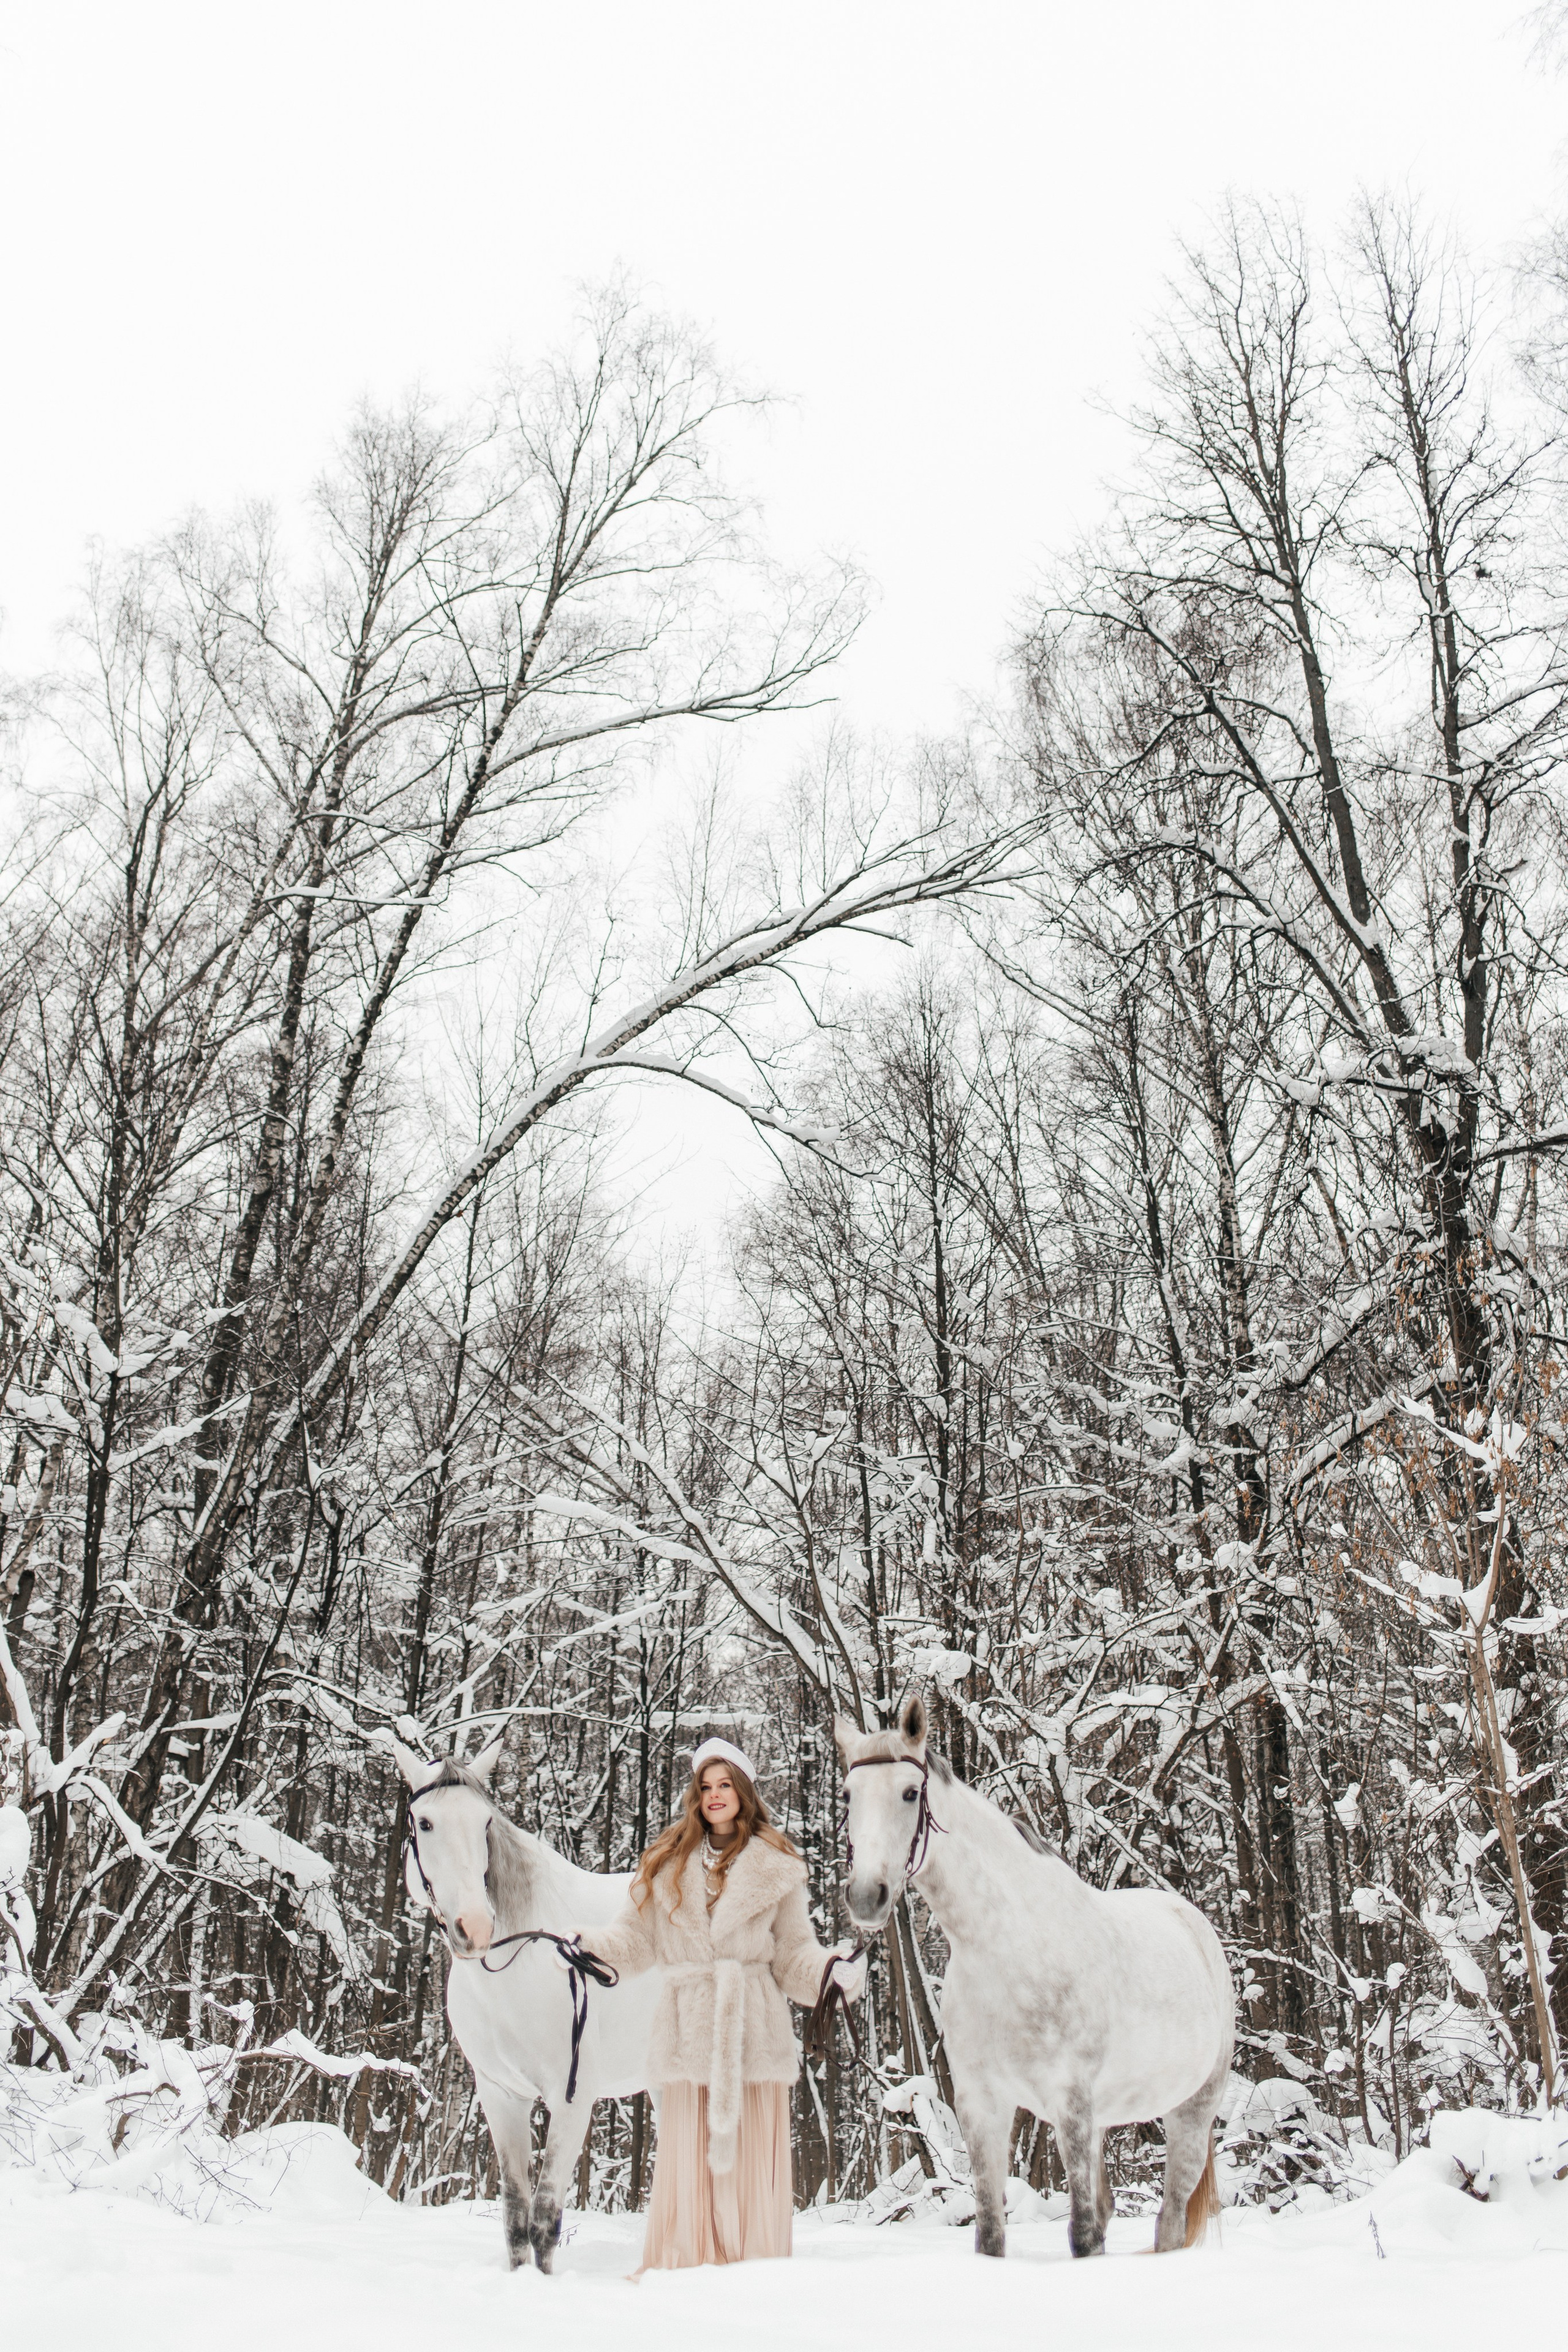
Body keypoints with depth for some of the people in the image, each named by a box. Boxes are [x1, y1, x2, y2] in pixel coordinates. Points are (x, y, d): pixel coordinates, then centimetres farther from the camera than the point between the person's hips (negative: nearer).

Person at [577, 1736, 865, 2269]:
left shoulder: (776, 1868, 6)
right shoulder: (667, 1863, 11)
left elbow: (794, 1955, 6)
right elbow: (636, 1936, 10)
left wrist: (835, 1970, -12)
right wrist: (586, 1947, -6)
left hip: (753, 2027, -1)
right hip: (689, 2031, 1)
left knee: (753, 2156, 0)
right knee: (687, 2157, 2)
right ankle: (683, 2271, 12)